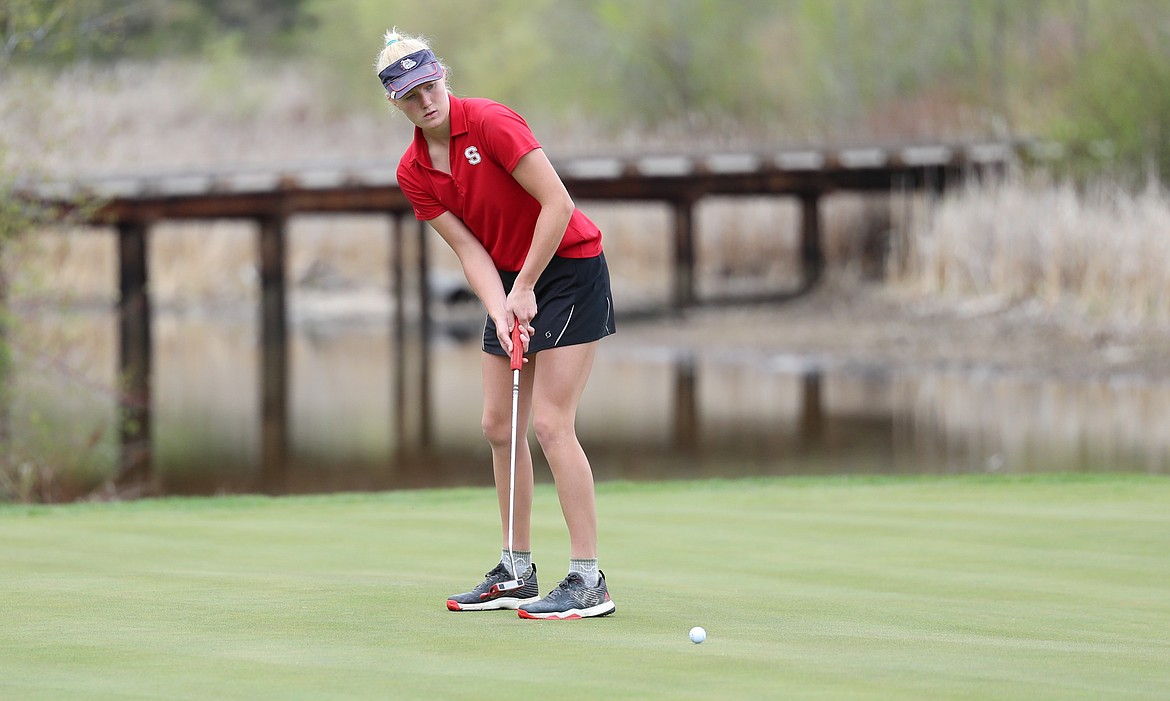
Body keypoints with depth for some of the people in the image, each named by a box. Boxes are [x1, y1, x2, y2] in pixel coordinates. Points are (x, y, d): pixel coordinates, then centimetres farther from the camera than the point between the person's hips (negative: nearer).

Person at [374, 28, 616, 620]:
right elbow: (469, 250, -3)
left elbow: (558, 204, -22)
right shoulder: (412, 174, 0)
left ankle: (589, 582, -13)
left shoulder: (490, 123, -20)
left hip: (569, 270, -8)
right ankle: (517, 572, 16)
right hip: (509, 283, 8)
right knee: (499, 426, 6)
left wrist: (525, 289, -17)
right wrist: (501, 313, -19)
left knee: (551, 424, -14)